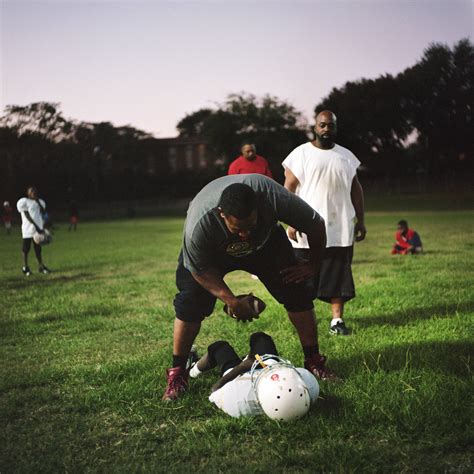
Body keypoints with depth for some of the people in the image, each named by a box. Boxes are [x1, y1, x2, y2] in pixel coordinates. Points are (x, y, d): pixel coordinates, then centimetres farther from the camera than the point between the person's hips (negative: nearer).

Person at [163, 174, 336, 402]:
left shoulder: (272, 195, -40)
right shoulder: (198, 225, -42)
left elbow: (316, 225, -21)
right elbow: (201, 270, -22)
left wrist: (312, 265, -10)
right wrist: (231, 301, -28)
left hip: (265, 241, 2)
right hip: (213, 251, -1)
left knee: (296, 292, -9)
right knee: (191, 304, -14)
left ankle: (314, 362, 7)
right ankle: (177, 373, 4)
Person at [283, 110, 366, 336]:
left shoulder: (346, 156, 13)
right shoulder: (301, 154, 0)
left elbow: (356, 189, 16)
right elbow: (289, 189, -4)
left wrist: (360, 220, 11)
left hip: (340, 229, 3)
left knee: (339, 274, 3)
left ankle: (337, 320, 9)